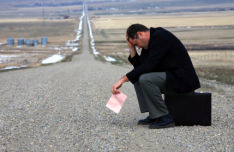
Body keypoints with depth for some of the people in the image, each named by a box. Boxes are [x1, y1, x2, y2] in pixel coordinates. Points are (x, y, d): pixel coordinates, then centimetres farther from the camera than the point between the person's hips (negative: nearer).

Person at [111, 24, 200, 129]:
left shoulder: (160, 36, -16)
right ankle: (154, 116, 6)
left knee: (145, 79, -26)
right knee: (137, 77, 12)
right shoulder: (151, 40, 13)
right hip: (170, 76, 11)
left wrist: (123, 79, -20)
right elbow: (139, 66, 13)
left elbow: (148, 66, -22)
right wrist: (131, 47, 5)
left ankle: (165, 118, -16)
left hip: (182, 79, -11)